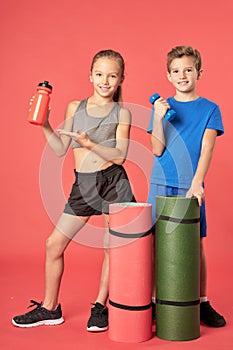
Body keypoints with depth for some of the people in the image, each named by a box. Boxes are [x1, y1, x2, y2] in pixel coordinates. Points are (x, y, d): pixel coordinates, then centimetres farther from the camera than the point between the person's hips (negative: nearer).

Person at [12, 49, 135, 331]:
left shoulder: (122, 113, 2)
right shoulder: (74, 107, 10)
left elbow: (120, 156, -8)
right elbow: (60, 150, 9)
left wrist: (89, 142, -20)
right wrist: (44, 126, -3)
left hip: (113, 182, -3)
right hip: (82, 184, 3)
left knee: (113, 247, 2)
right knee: (54, 244, 5)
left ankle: (100, 307, 21)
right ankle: (49, 308, 21)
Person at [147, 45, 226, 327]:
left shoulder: (209, 109, 3)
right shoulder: (162, 106, 7)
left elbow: (207, 149, -8)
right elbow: (157, 150, 0)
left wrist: (197, 183, -21)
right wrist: (158, 118, -13)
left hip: (191, 187, -1)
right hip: (160, 185, 1)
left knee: (196, 244, 5)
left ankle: (202, 303, 19)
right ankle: (153, 302, 17)